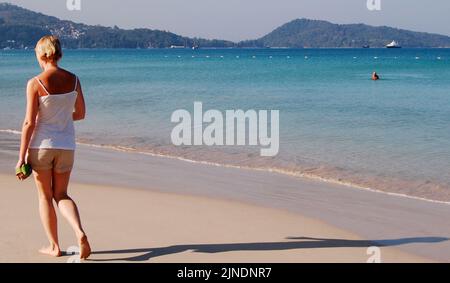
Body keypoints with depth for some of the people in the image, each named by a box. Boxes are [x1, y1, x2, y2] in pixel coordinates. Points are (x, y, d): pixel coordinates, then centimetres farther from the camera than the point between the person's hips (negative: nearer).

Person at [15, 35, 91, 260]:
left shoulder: (35, 83, -13)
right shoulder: (73, 80, -1)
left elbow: (29, 122, -13)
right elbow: (81, 114, 10)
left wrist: (21, 157, -8)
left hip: (41, 145, -3)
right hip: (66, 146, 3)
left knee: (45, 197, 13)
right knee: (61, 195, 16)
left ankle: (54, 247, 19)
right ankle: (80, 233, -8)